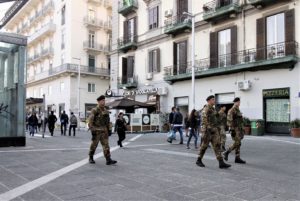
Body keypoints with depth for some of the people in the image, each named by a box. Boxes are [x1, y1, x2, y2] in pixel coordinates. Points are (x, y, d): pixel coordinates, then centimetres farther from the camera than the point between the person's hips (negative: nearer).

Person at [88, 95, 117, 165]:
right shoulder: (94, 110, -8)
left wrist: (108, 129, 15)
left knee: (106, 145, -2)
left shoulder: (105, 111, 10)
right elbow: (90, 121, -13)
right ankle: (91, 158, 26)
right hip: (96, 130, -5)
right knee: (94, 144, 7)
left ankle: (108, 160, -6)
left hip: (104, 131, 5)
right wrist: (92, 130, -19)